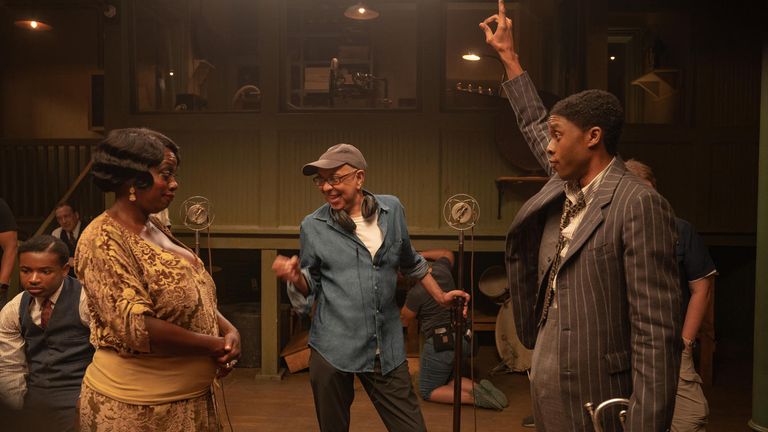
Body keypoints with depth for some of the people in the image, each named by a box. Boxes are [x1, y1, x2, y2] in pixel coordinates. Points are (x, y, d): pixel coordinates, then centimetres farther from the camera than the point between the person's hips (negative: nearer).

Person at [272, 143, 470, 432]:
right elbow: (309, 289, 6)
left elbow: (410, 262, 20)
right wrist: (295, 277, -15)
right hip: (333, 349, -1)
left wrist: (440, 296, 24)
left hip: (387, 348, 1)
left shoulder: (392, 209, 3)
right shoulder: (313, 226, -2)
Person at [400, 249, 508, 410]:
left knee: (427, 391, 9)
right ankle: (480, 389, 1)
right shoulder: (441, 268, 0)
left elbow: (404, 321, -2)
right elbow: (447, 253, 26)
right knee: (447, 379, 27)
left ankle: (473, 397, -11)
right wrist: (421, 254, 19)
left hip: (440, 343, -8)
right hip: (461, 338, 8)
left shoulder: (415, 293, -19)